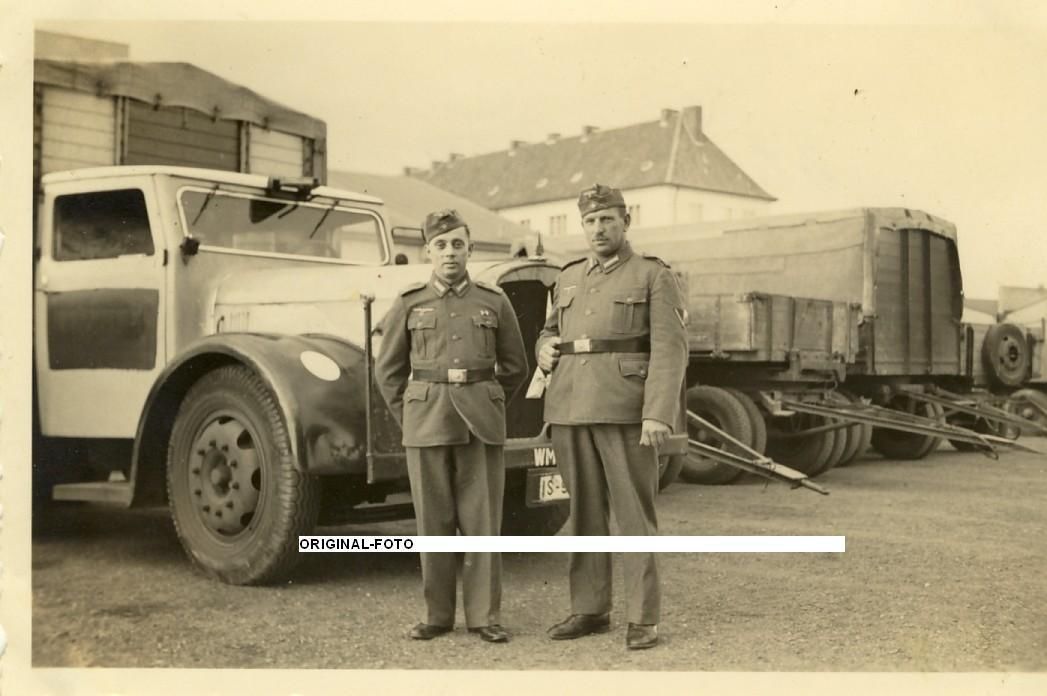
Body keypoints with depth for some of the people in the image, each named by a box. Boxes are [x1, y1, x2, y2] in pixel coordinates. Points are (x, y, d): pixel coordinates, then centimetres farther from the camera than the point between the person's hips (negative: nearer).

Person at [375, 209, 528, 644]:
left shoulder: (494, 302, 5)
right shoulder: (409, 304, 5)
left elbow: (514, 366, 13)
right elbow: (388, 370, 11)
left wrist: (487, 409, 12)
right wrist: (409, 418, 7)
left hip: (480, 427, 0)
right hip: (427, 425, 0)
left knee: (482, 522, 2)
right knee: (434, 522, 5)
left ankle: (484, 616, 10)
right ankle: (437, 615, 15)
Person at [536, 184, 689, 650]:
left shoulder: (655, 277, 0)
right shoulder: (567, 279, 16)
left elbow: (669, 350, -8)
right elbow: (550, 331, 30)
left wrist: (659, 415, -19)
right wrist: (545, 352, 5)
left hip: (625, 411, -5)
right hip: (569, 410, 5)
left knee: (635, 515, -2)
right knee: (584, 513, 10)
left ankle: (643, 619, 6)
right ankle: (590, 610, 19)